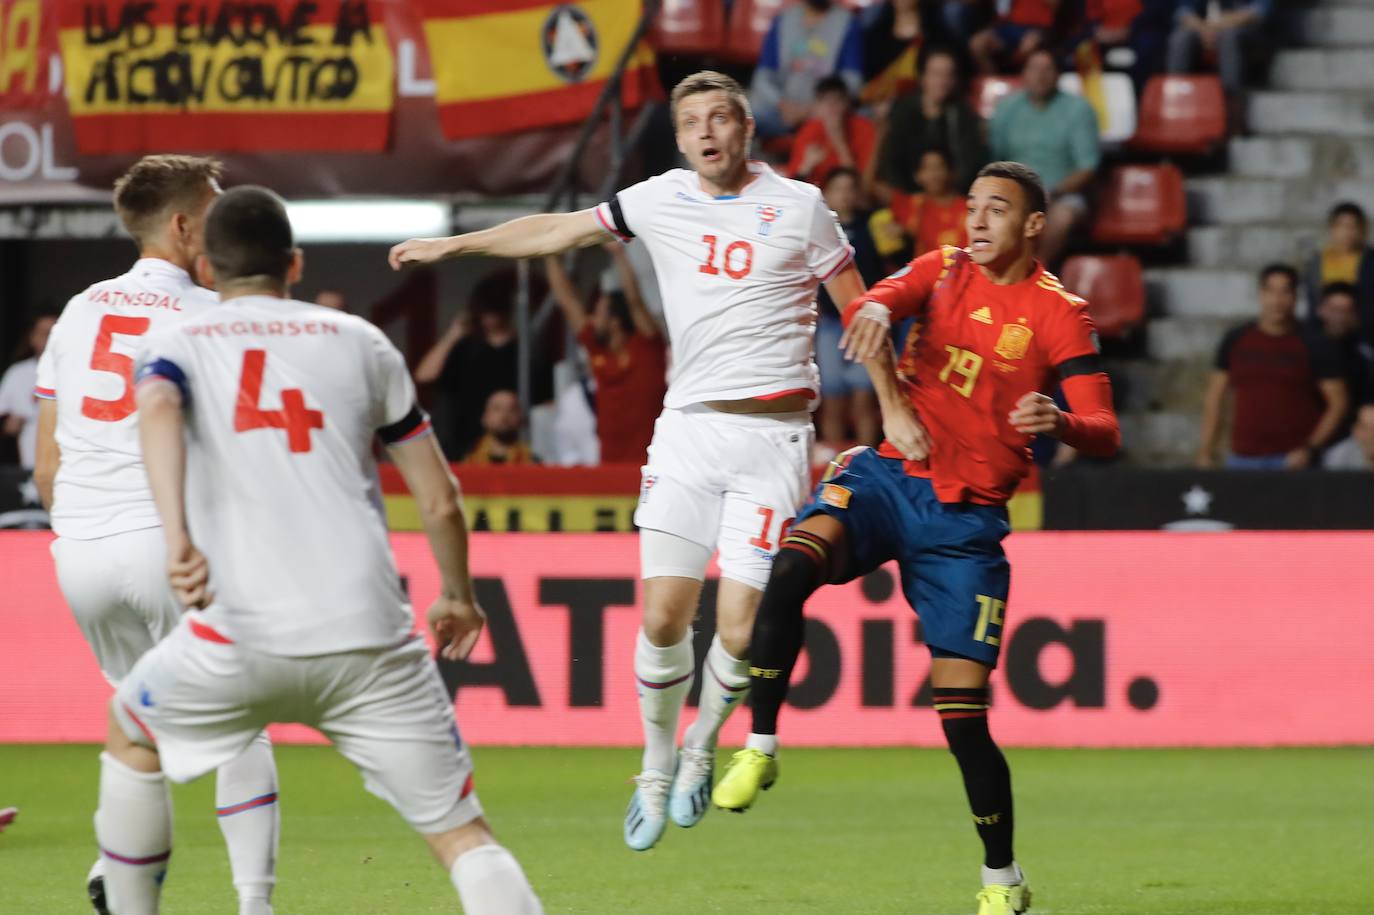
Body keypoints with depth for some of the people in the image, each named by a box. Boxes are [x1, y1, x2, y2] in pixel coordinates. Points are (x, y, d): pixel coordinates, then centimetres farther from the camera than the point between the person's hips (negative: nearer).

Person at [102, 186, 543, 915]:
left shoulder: (175, 343, 12)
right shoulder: (359, 342, 16)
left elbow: (158, 410, -14)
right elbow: (439, 501, 15)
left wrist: (176, 537, -26)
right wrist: (457, 595, 33)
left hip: (239, 636, 0)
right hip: (370, 637, 0)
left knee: (132, 740, 29)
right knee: (460, 833, 1)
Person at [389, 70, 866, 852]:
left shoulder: (798, 207, 0)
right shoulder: (663, 201, 9)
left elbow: (861, 312, 6)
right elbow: (560, 231, 21)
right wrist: (453, 246, 25)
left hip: (771, 434, -3)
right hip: (688, 428, 3)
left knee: (740, 631, -11)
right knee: (664, 616, -7)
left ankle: (702, 747, 19)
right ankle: (657, 770, 15)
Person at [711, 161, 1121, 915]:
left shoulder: (1059, 313, -2)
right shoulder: (943, 271, 7)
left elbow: (1105, 433, -10)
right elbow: (868, 309, -12)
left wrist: (1060, 423, -33)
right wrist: (894, 406, -30)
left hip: (968, 517, -2)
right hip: (891, 476, 2)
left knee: (962, 712, -5)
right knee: (793, 564, -30)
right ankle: (760, 749, -20)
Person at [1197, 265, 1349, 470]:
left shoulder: (1313, 346, 1)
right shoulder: (1235, 341, 10)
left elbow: (1337, 403, -1)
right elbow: (1214, 398, 13)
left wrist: (1310, 449, -11)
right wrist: (1206, 452, 6)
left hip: (1291, 459, -3)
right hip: (1243, 459, 3)